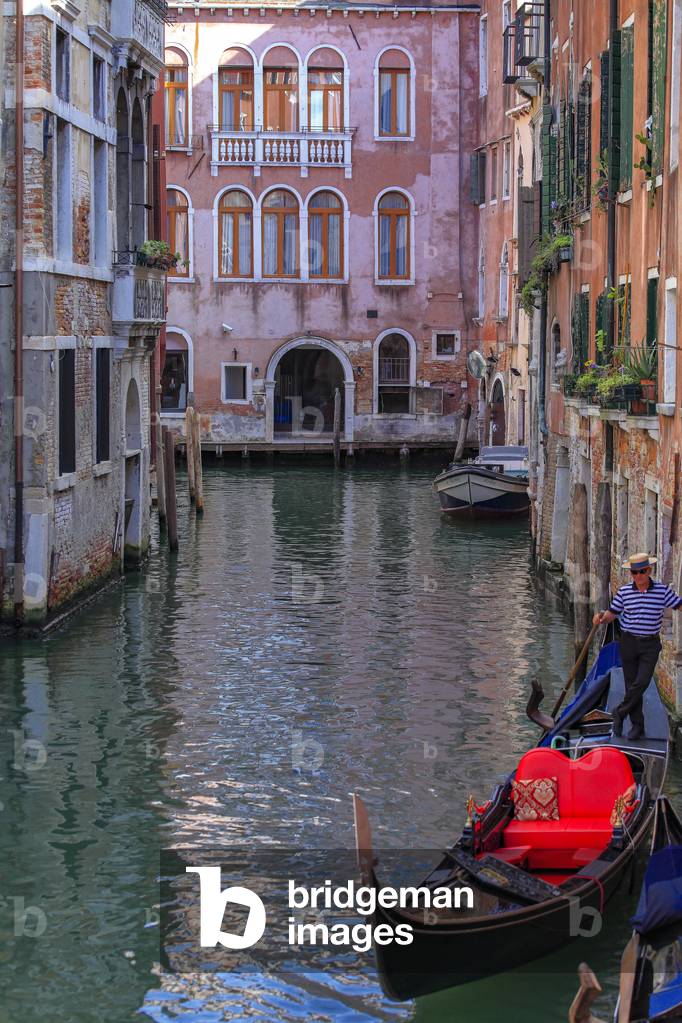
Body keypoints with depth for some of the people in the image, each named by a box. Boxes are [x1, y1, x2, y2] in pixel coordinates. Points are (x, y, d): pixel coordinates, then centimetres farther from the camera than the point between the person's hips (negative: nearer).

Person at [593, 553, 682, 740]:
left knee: (641, 682, -13)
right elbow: (612, 613, 4)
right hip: (629, 642, 1)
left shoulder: (662, 590, -3)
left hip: (650, 644, -1)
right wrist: (601, 618, -17)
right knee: (631, 684, 5)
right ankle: (638, 726, 15)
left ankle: (620, 712, 8)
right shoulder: (624, 591, -1)